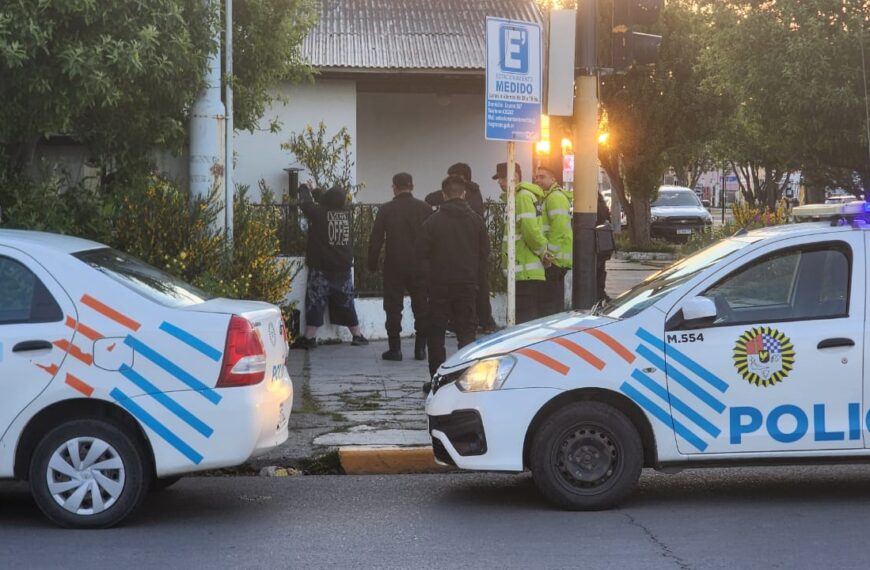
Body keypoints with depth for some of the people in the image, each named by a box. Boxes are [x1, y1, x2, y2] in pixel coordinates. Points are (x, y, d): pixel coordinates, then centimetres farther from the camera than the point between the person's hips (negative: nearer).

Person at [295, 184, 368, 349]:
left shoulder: (319, 213, -13)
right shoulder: (346, 215, 3)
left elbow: (305, 202, 0)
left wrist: (304, 188, 22)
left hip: (321, 267, -4)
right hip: (343, 267, 4)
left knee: (315, 302, 0)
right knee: (346, 303, 14)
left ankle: (310, 338, -3)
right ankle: (357, 335, 18)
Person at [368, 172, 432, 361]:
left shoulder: (386, 210, -3)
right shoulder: (424, 208, 0)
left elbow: (376, 240, -3)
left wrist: (372, 264, 6)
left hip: (394, 267, -1)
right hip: (419, 267, 2)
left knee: (393, 308, 5)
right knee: (421, 308, 9)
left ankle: (395, 348, 2)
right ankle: (420, 349, 8)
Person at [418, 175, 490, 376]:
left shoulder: (433, 221, -8)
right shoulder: (476, 220, -1)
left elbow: (422, 251, -5)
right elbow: (485, 252, 3)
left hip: (440, 284, -2)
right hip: (468, 284, 2)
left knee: (436, 331, 6)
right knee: (466, 330, 7)